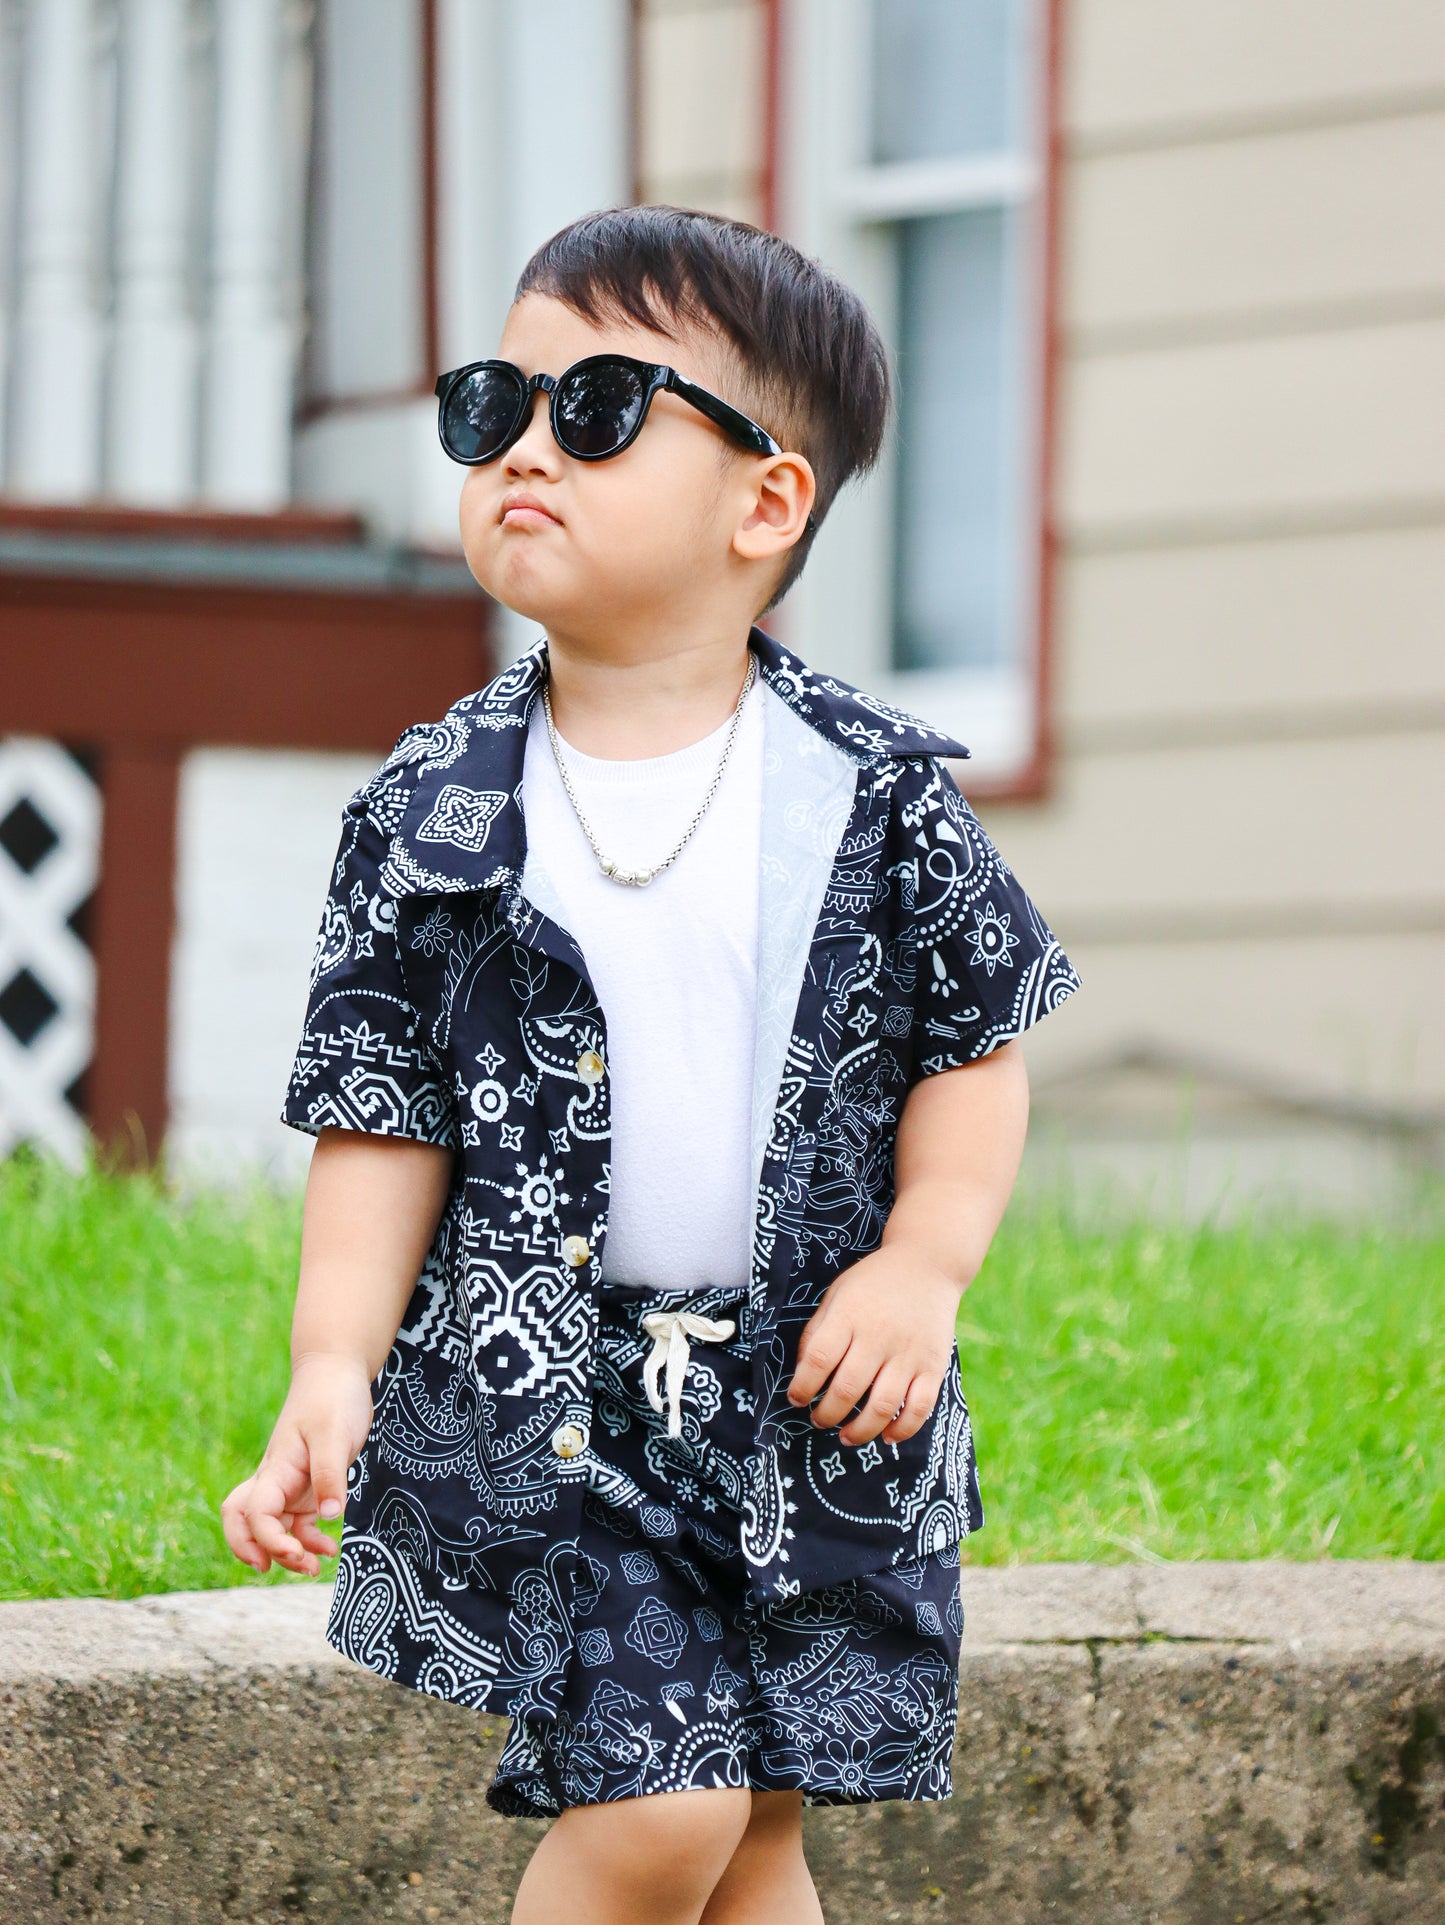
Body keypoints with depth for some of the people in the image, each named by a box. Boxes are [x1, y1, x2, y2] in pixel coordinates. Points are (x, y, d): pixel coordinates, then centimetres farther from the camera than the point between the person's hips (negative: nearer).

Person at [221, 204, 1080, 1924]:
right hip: (536, 1398, -1)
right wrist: (332, 1367, -11)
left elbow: (974, 1049, 5)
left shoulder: (875, 794, -2)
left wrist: (925, 1265, -9)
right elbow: (381, 1123, -1)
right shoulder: (428, 817, -2)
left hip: (815, 1407, 1)